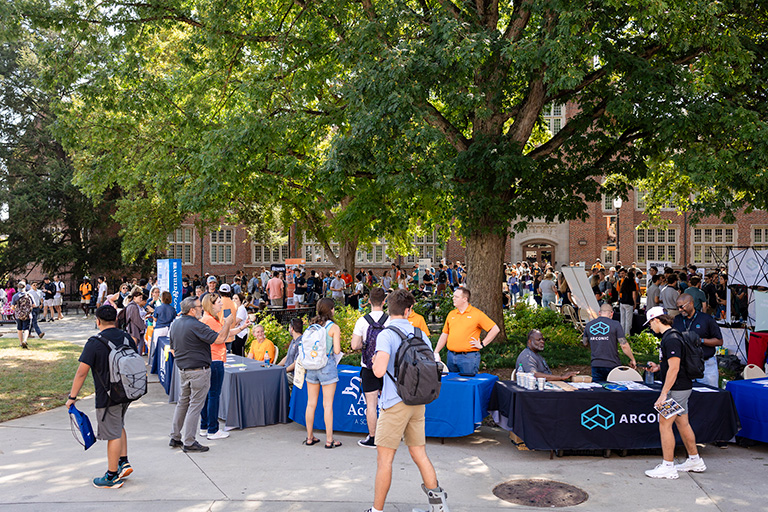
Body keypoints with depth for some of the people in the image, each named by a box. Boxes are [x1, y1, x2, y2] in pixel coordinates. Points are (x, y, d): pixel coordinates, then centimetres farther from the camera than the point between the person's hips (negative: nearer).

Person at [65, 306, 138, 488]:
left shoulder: (95, 342, -15)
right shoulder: (127, 338, 4)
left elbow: (82, 372, -16)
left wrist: (72, 397, -7)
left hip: (107, 397, -6)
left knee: (113, 435, 2)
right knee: (119, 427, 26)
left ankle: (112, 477, 13)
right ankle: (124, 462, 24)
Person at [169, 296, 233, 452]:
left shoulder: (175, 324, 8)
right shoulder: (196, 325, -20)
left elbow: (173, 348, 17)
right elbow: (219, 339, -23)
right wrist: (227, 323, -10)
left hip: (182, 369, 8)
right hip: (199, 371, -8)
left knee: (182, 402, 18)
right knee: (195, 405, -2)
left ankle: (175, 437, 23)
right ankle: (189, 442, 2)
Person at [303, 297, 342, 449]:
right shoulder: (334, 327, -9)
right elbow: (336, 350, -11)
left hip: (311, 367, 5)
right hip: (327, 367, -5)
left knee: (311, 404, 12)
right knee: (328, 405, 0)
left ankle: (310, 437, 20)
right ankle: (329, 439, 5)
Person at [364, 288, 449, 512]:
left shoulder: (386, 335, -13)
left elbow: (379, 371, -25)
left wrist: (375, 361, -3)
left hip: (395, 403, -6)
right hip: (418, 402, 6)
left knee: (384, 459, 3)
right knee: (419, 454, 15)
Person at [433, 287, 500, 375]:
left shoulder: (477, 314, -4)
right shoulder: (451, 314, 12)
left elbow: (495, 329, -5)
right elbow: (445, 334, 17)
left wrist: (482, 344, -6)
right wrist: (436, 352, 9)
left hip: (468, 358, -5)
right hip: (451, 356, 5)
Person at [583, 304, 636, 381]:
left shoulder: (589, 325, 5)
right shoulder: (615, 325, -7)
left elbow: (585, 344, 19)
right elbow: (624, 346, -9)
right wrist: (632, 360, 4)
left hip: (596, 365, 3)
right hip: (612, 365, -3)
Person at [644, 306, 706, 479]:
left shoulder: (671, 339, -19)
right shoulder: (672, 336, 13)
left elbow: (674, 368, -24)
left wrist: (664, 393, -24)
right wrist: (658, 367, 13)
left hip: (676, 389, -10)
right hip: (683, 387, 10)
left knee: (664, 425, -6)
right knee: (683, 424, 17)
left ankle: (668, 467, -2)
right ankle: (695, 461, 28)